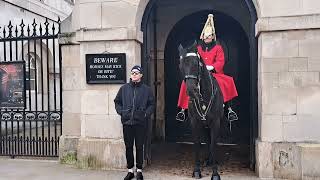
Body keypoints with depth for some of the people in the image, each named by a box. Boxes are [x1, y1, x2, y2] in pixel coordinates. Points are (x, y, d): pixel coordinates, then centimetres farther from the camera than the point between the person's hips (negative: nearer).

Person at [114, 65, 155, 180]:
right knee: (128, 147, 9)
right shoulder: (124, 88, 7)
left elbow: (151, 104, 7)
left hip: (141, 123, -2)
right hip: (127, 122, 2)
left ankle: (139, 170, 20)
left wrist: (146, 113, -6)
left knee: (139, 147, 6)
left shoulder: (146, 89, 3)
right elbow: (117, 102, 14)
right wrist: (121, 111, 0)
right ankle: (130, 170, 22)